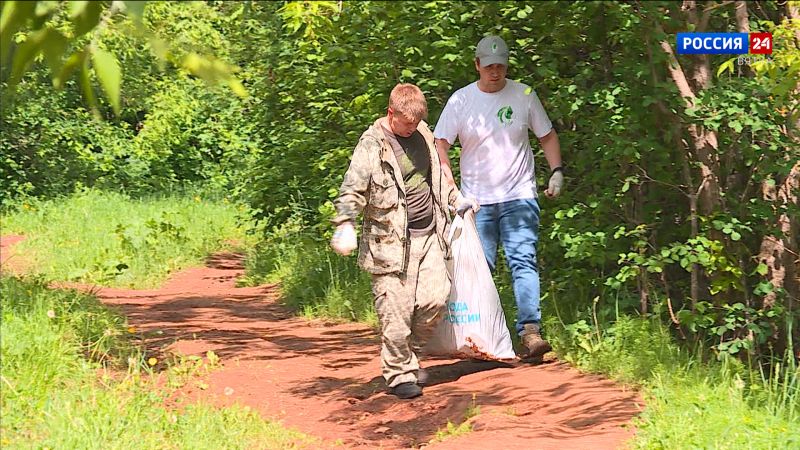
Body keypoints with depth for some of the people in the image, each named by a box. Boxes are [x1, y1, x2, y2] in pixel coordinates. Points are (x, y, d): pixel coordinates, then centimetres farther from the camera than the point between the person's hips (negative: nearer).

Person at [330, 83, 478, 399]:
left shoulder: (422, 134, 12)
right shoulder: (372, 144, -9)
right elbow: (352, 189, -16)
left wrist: (456, 200, 37)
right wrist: (345, 225, -29)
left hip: (429, 235, 6)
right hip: (392, 242, -6)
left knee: (435, 299, -3)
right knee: (396, 311, -5)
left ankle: (411, 352, 20)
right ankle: (400, 374, 8)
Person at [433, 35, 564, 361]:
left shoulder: (524, 96, 5)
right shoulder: (461, 100, 2)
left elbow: (547, 136, 16)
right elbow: (440, 144, 1)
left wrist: (556, 171, 2)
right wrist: (449, 184, -13)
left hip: (519, 197, -1)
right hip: (476, 200, 1)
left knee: (523, 261, -13)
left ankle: (530, 331, -21)